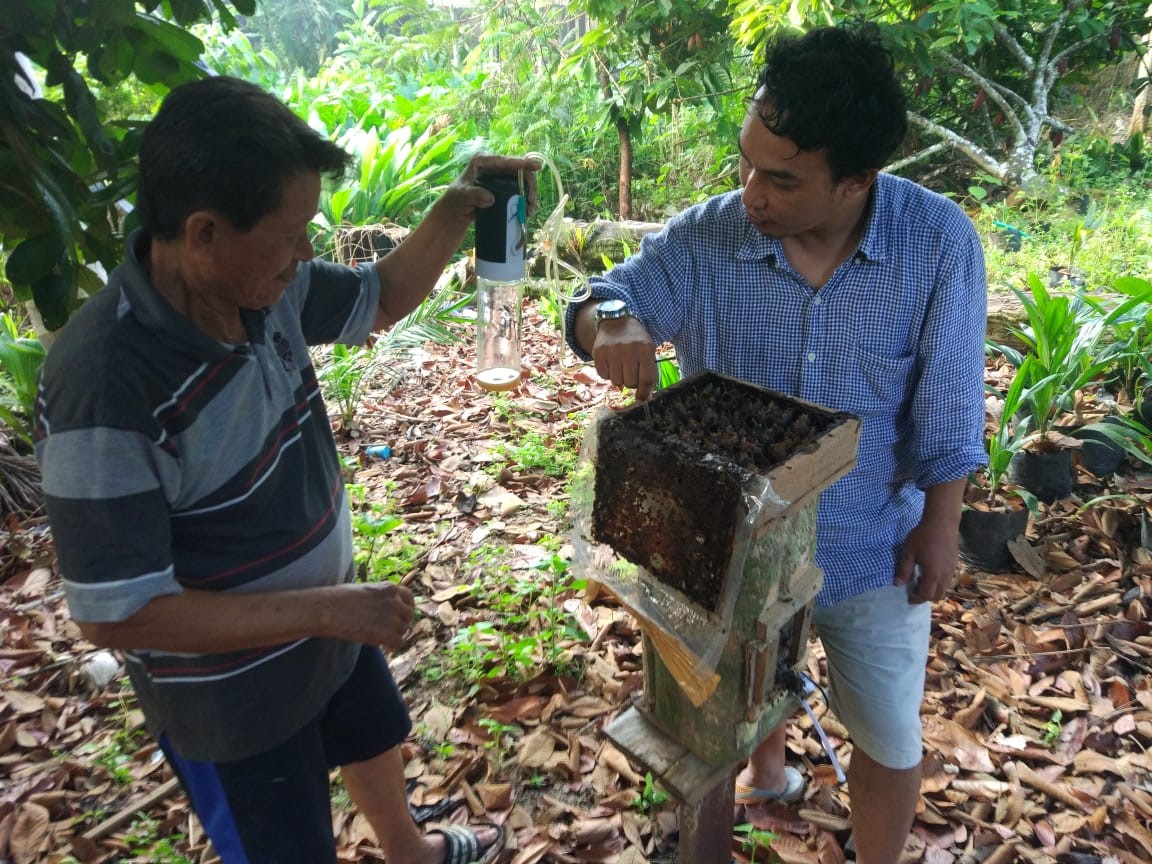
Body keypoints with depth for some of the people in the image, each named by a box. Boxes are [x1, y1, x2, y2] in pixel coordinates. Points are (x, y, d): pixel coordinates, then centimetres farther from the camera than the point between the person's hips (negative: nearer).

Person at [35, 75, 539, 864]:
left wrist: (457, 208, -12)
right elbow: (116, 615, -30)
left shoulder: (267, 288, -15)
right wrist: (325, 610, -29)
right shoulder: (105, 387, -35)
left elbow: (382, 298, 4)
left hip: (325, 623, 8)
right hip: (232, 696, -7)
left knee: (376, 742, 32)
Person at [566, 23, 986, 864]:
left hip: (871, 547, -1)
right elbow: (604, 298, -11)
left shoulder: (939, 240, -20)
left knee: (889, 742, 15)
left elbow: (948, 405, -12)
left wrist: (940, 524, -6)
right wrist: (613, 323, -36)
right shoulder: (705, 236, -18)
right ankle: (768, 770, 64)